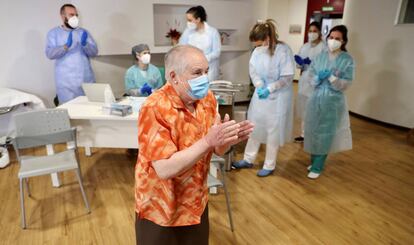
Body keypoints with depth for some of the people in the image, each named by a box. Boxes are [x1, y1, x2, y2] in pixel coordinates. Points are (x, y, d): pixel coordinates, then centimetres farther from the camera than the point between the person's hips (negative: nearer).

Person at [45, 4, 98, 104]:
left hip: (87, 79, 3)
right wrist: (66, 46, -23)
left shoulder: (84, 32, 12)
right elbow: (50, 54, -8)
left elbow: (94, 52, 3)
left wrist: (85, 44, -17)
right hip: (66, 82, -2)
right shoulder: (53, 33, 5)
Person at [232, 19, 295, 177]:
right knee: (254, 127, 15)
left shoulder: (283, 50, -19)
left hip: (277, 97, -6)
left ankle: (269, 166, 24)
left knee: (273, 132, 6)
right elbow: (253, 70, -1)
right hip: (260, 94, 6)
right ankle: (248, 160, 32)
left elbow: (288, 77, -18)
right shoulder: (257, 50, -2)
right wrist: (259, 85, -20)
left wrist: (269, 89, -27)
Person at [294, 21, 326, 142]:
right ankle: (304, 134, 26)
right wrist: (299, 62, -11)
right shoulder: (304, 47, 11)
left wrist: (311, 63, -25)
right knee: (303, 108, 12)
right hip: (304, 81, 6)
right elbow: (300, 65, 12)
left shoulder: (324, 47, -7)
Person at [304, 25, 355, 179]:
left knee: (325, 134, 2)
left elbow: (346, 84, -10)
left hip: (334, 101, -3)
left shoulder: (347, 60, -7)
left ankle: (317, 167, 14)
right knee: (313, 131, 10)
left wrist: (331, 77, -23)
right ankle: (314, 161, 29)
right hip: (317, 98, 4)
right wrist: (319, 77, -18)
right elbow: (311, 78, 3)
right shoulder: (319, 57, 3)